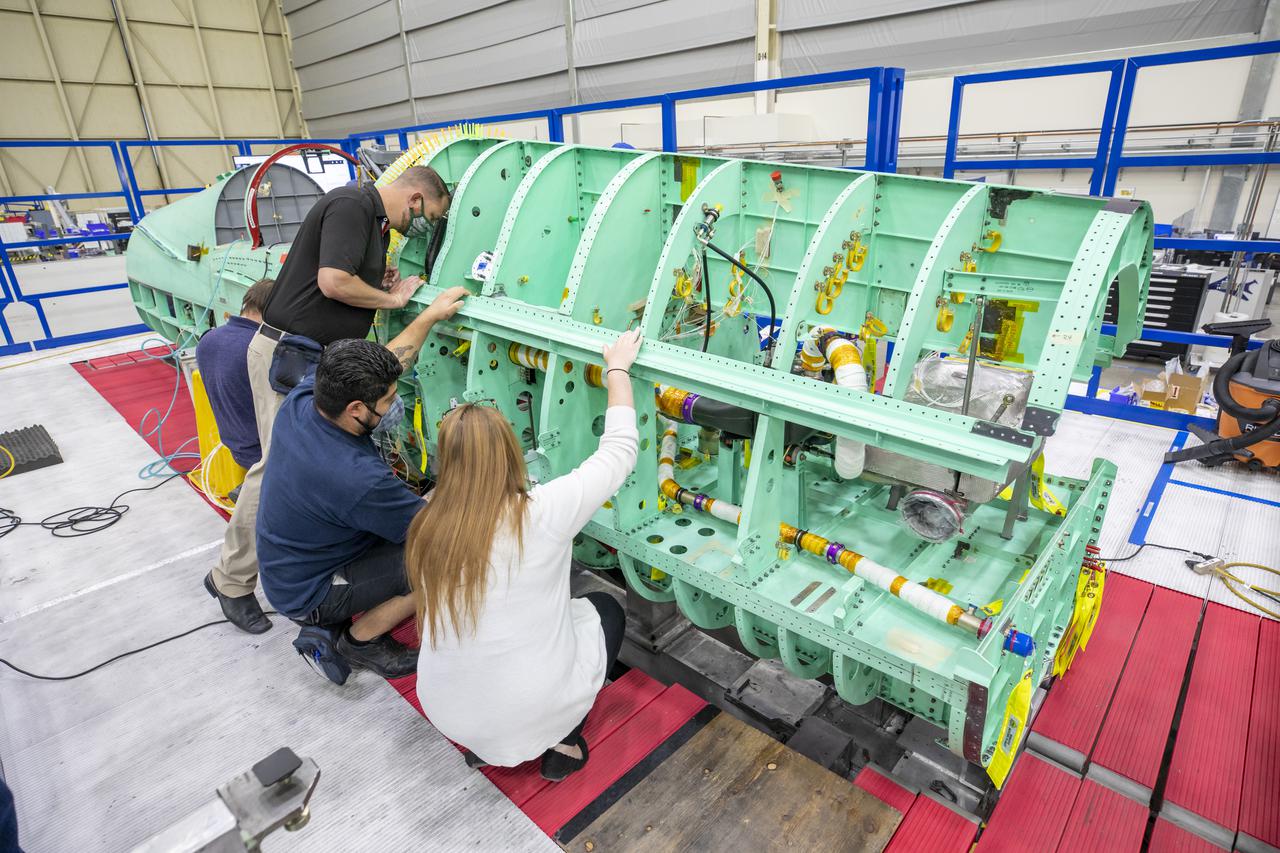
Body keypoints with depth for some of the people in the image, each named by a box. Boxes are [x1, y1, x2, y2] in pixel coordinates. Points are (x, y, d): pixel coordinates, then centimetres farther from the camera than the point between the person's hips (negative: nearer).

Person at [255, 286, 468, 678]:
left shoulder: (301, 399, -17)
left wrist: (430, 315, 0)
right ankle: (361, 639, 4)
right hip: (307, 596, -8)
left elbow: (384, 366, -1)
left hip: (284, 567, 8)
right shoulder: (359, 479, -38)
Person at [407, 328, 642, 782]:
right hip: (533, 712, -4)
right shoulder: (543, 513, -24)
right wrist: (618, 369, 1)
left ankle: (484, 744, 21)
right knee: (605, 609, 20)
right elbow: (619, 451, -11)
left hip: (447, 711, 4)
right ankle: (562, 742, 14)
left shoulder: (427, 527, -11)